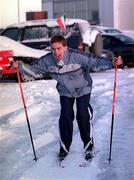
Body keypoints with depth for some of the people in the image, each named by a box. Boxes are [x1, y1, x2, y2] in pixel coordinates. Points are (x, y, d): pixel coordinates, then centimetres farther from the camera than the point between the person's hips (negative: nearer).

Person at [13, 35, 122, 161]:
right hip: (65, 92, 3)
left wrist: (112, 64, -44)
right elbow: (35, 71, -8)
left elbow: (95, 63, -30)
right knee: (65, 117, -3)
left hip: (83, 89, -3)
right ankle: (64, 147, 15)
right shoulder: (47, 61, -21)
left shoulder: (77, 56, -33)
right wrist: (20, 66, -22)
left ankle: (88, 146, 11)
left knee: (83, 116, -8)